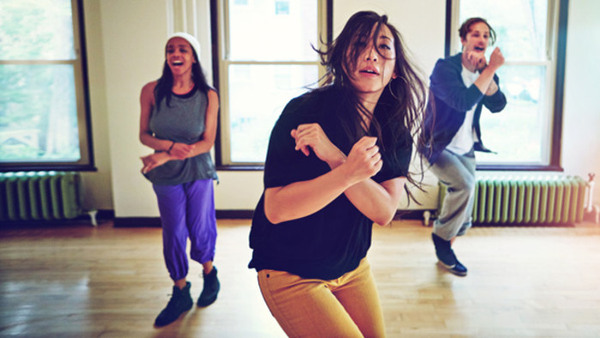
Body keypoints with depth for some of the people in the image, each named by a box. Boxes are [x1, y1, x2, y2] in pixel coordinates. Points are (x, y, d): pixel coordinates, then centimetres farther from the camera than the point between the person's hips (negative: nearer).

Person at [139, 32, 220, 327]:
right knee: (173, 234, 8)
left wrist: (165, 156, -22)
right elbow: (144, 135, -1)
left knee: (199, 230, 8)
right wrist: (171, 146, -22)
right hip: (166, 177, 1)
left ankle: (209, 274, 39)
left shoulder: (208, 95, -9)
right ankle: (180, 294, 28)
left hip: (198, 173, -1)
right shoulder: (151, 91, -7)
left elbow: (207, 141, -11)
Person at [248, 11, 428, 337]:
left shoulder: (396, 132, -5)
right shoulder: (304, 111, -20)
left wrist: (333, 156, -31)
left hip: (353, 268, 6)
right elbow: (275, 208, -25)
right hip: (290, 274, -5)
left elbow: (384, 211, -19)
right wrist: (348, 173, -38)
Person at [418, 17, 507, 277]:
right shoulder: (445, 67, -17)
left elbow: (497, 105, -11)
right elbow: (463, 101, -32)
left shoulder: (485, 71, 3)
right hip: (437, 145, -7)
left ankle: (446, 250, 28)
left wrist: (485, 70, -20)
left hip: (465, 148, 7)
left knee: (464, 211, 6)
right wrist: (491, 69, -28)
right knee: (464, 184, -27)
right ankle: (441, 234, -4)